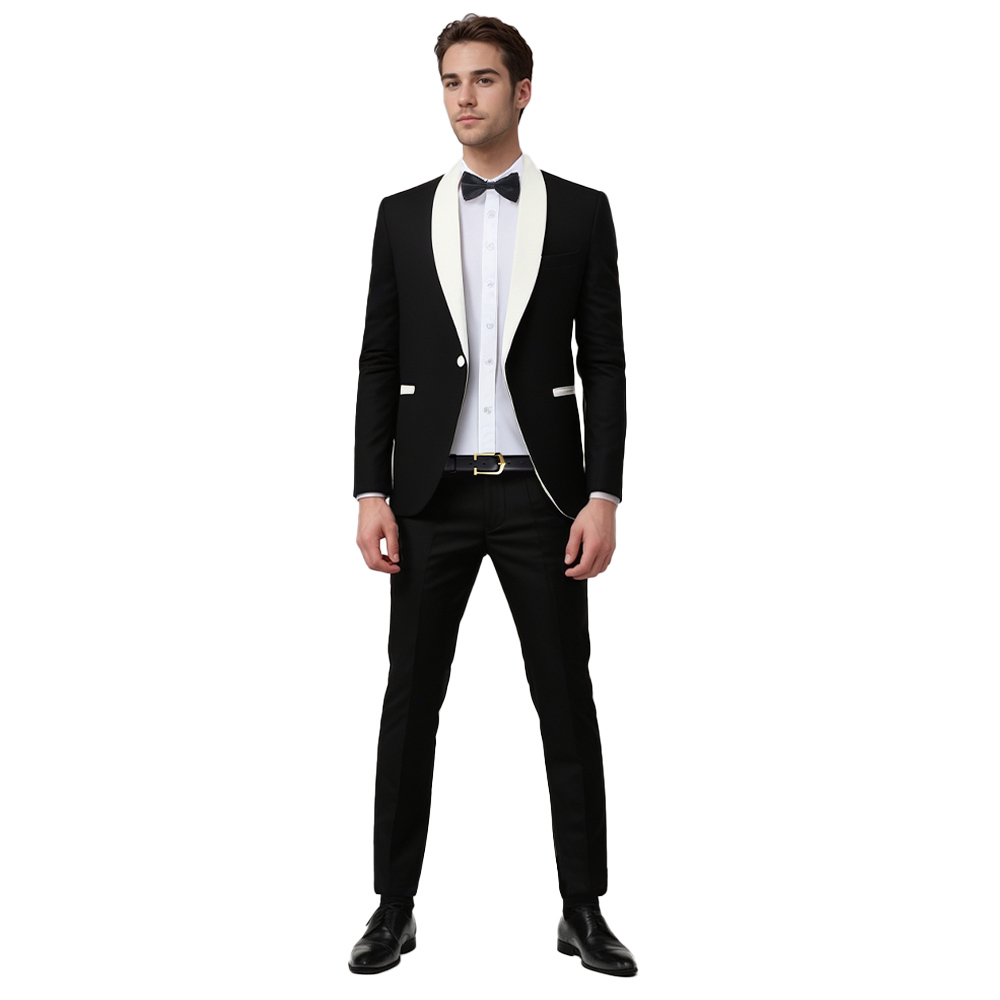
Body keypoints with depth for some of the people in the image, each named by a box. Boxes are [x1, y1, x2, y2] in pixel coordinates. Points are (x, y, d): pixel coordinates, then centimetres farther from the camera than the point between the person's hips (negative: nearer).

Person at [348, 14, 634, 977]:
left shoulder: (580, 211, 5)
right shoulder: (403, 214, 8)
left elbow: (604, 365, 1)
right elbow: (378, 363, 5)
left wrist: (603, 496, -8)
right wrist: (371, 491, -4)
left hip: (540, 492, -1)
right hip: (433, 494, 1)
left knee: (567, 701, 4)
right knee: (410, 698, 5)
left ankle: (583, 908, 17)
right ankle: (395, 907, 17)